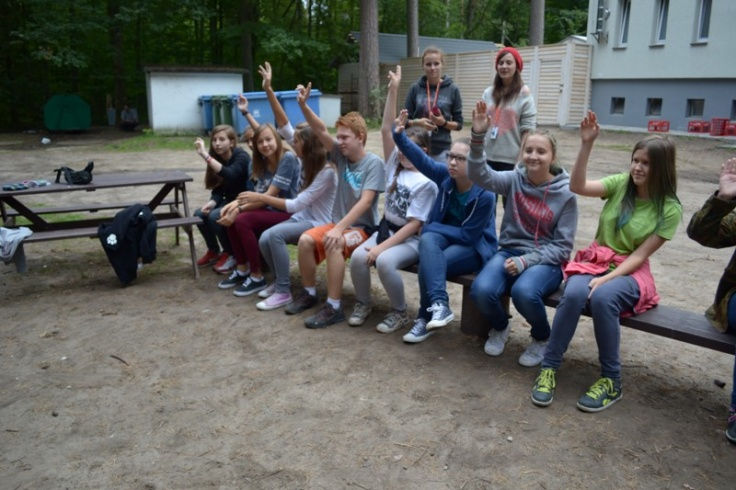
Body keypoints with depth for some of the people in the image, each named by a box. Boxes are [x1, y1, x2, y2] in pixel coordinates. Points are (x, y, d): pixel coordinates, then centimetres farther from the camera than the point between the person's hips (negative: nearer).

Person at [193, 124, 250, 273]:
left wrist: (205, 156, -45)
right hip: (229, 201, 7)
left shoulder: (241, 156, -19)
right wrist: (212, 203, -20)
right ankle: (214, 251, 11)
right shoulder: (217, 159, 3)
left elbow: (229, 175, -40)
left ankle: (230, 254, -4)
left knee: (215, 216, -27)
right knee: (199, 214, -12)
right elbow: (217, 189, 2)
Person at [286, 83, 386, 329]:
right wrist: (303, 106, -23)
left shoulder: (373, 163, -14)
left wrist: (340, 228, -31)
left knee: (333, 244, -34)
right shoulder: (341, 156, 3)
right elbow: (321, 130, -6)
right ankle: (309, 292, 2)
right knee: (306, 239, -17)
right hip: (339, 223, 6)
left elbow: (365, 202, -23)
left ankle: (334, 307, -26)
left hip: (363, 227, -6)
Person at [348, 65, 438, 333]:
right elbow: (386, 130, -5)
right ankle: (363, 303, 5)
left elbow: (414, 224, -16)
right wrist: (393, 90, -12)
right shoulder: (395, 164, 5)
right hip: (386, 229, 6)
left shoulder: (426, 183, -12)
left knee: (385, 261, -33)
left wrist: (383, 247, -22)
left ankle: (399, 312, -9)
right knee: (358, 256, -22)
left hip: (412, 239, -5)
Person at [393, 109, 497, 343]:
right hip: (445, 235, 5)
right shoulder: (446, 175, -9)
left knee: (428, 262, -30)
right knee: (427, 240, -33)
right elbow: (421, 159, -18)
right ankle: (439, 305, -42)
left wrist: (432, 226, -17)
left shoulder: (485, 195, -23)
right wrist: (400, 135, -35)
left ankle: (425, 317, -10)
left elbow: (469, 235, -22)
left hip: (474, 247, -4)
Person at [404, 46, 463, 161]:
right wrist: (417, 122, -13)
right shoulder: (415, 89, 4)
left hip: (442, 150, -1)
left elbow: (459, 124, 5)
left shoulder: (452, 90, 1)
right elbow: (405, 120, 7)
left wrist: (444, 123, -14)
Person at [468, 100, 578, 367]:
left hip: (546, 261, -2)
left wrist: (526, 261, -19)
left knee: (524, 292, -35)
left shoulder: (566, 194, -5)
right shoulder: (514, 180, 1)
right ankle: (499, 327, 10)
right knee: (482, 290, -28)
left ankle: (542, 337, 1)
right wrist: (478, 136, -32)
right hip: (509, 252, 2)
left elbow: (563, 247, -6)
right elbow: (480, 175, -18)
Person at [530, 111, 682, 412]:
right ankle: (549, 367, -19)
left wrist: (606, 279, -22)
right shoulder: (621, 184, 2)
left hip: (631, 272, -2)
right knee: (574, 294, -32)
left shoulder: (669, 209, -5)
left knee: (602, 297, -36)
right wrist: (586, 144, -24)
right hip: (595, 260, 2)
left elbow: (640, 255, -10)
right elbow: (577, 187, -15)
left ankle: (611, 380, -18)